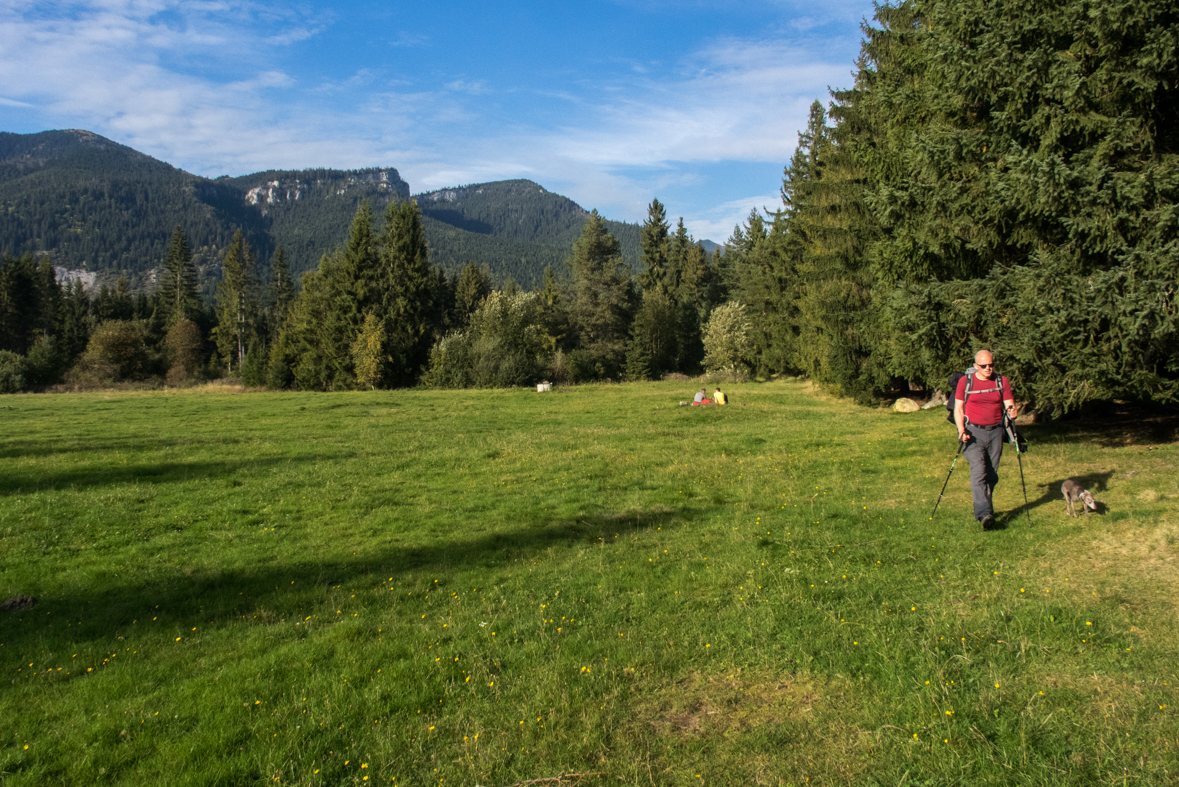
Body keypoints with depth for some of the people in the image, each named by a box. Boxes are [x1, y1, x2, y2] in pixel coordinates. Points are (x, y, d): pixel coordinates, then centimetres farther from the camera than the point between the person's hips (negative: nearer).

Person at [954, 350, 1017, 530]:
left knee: (991, 474, 6)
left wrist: (1012, 411, -21)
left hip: (995, 432, 3)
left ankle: (980, 509, 23)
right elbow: (958, 408, 1)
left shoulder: (1002, 381, 6)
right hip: (973, 432, -3)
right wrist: (961, 430, -13)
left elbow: (1009, 405, 3)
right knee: (978, 469, -18)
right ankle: (985, 513, -27)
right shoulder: (965, 381, 0)